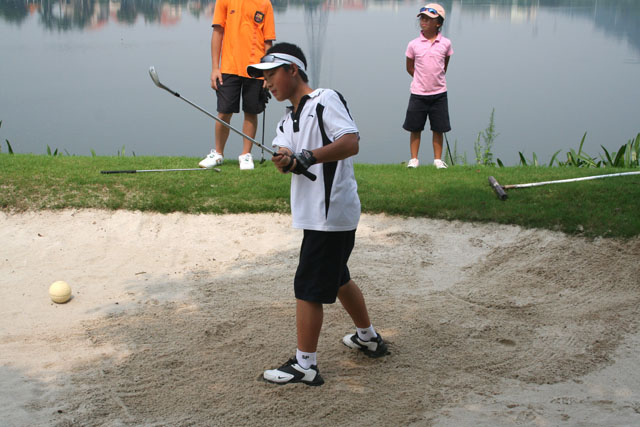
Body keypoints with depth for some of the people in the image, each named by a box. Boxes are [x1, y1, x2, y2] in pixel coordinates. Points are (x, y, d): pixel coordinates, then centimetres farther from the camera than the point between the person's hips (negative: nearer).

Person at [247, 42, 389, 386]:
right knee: (337, 277, 23)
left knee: (308, 287, -5)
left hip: (331, 212, -9)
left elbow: (350, 142, -24)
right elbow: (284, 155, 0)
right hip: (317, 213, 10)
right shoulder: (286, 121, 16)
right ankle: (368, 338, 41)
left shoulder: (326, 100, -11)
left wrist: (307, 157, -31)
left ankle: (305, 365, 3)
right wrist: (284, 160, -22)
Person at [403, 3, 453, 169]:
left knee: (438, 129, 6)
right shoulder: (414, 44, -4)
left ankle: (438, 159, 17)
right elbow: (410, 67, 8)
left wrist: (437, 79, 11)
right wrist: (423, 80, 6)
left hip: (439, 94, 1)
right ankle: (414, 159, 15)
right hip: (418, 93, 0)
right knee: (415, 128, 5)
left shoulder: (445, 43, -1)